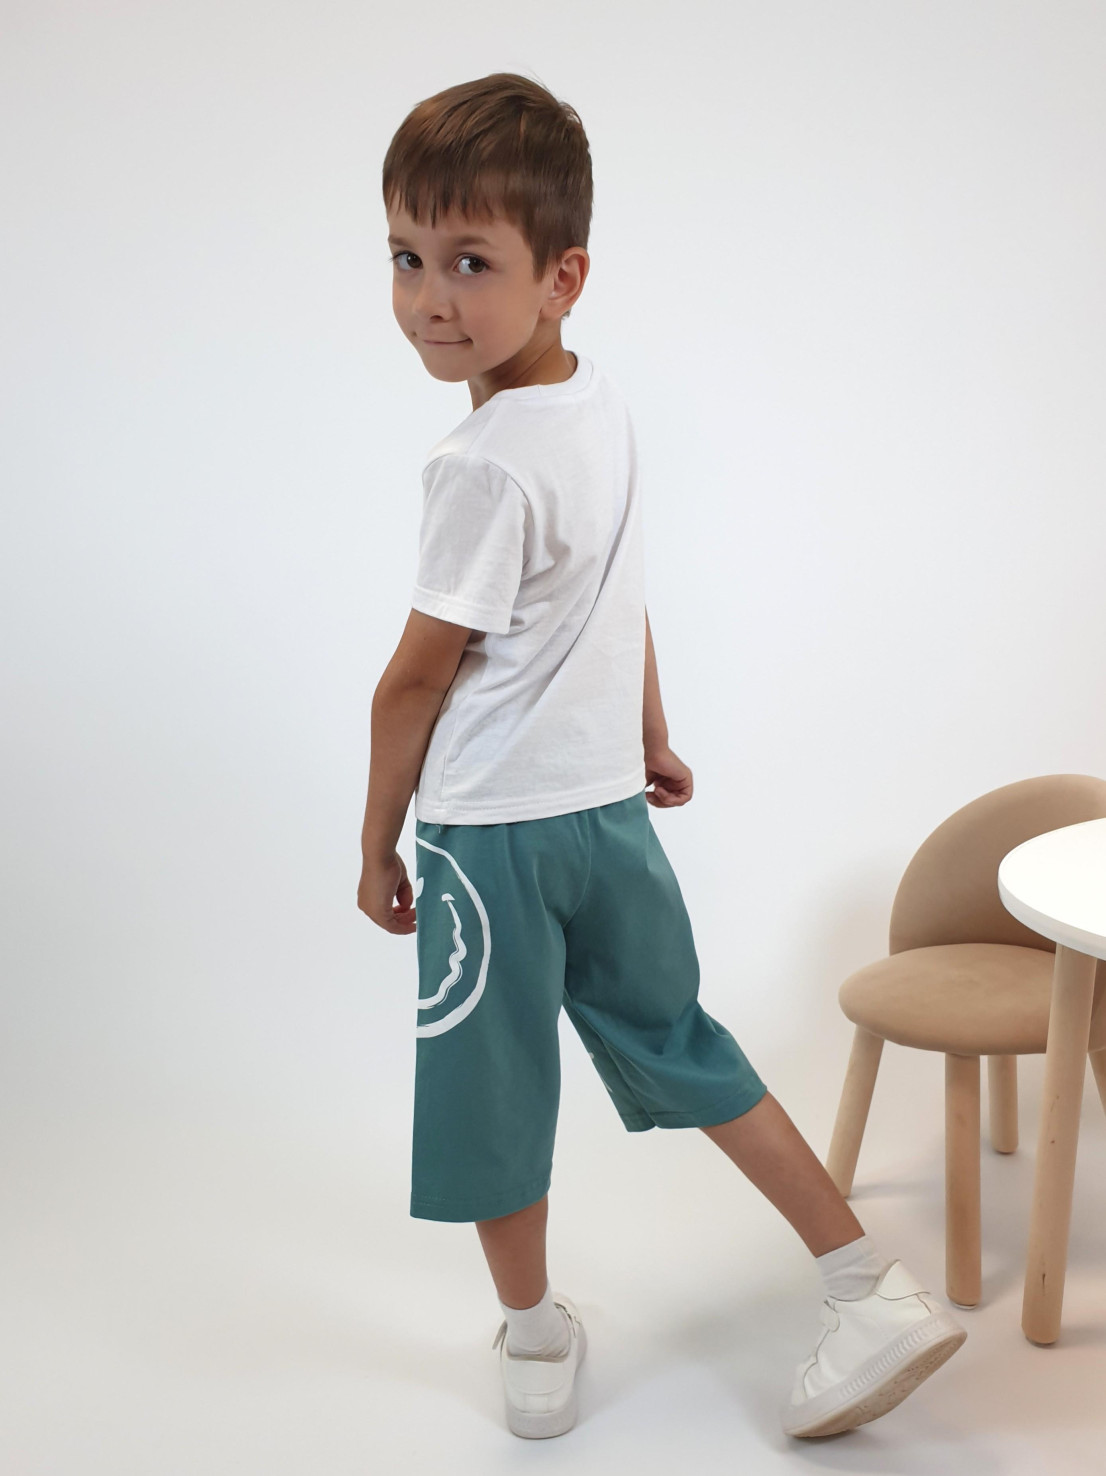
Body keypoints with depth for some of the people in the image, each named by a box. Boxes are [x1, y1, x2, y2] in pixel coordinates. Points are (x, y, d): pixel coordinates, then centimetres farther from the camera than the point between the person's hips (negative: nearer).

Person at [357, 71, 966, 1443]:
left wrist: (378, 842, -3)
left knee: (494, 1086, 11)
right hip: (609, 805, 8)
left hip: (492, 828, -8)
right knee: (676, 1044, 20)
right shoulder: (605, 407, 2)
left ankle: (536, 1339, 31)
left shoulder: (481, 465, -23)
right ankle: (875, 1288, 22)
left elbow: (418, 677, -16)